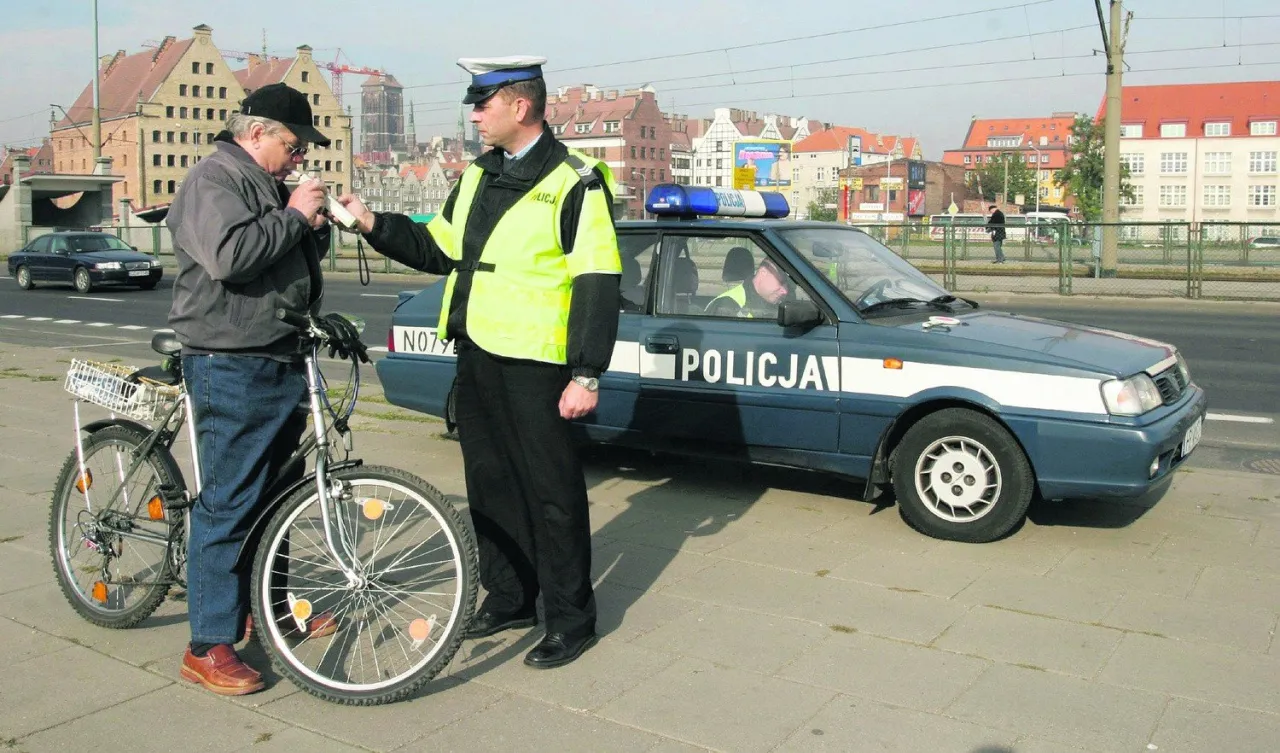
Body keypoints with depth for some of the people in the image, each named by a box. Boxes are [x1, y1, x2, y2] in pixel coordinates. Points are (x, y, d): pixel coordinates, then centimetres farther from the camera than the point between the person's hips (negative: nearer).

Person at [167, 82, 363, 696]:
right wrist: (294, 215, -17)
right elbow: (230, 255, -27)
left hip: (280, 365, 10)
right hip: (232, 369, -10)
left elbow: (300, 261, 26)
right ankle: (209, 646, 0)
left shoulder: (268, 186, 20)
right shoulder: (213, 180, -10)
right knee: (226, 505, -7)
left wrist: (317, 227, 7)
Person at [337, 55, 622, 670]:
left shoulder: (574, 182, -10)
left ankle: (571, 619, 14)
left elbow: (597, 287, -14)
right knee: (490, 483, 15)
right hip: (476, 357, 8)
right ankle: (509, 597, 31)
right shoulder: (477, 177, 14)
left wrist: (587, 374, -18)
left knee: (551, 491, 0)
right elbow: (438, 251, 20)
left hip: (535, 365, -8)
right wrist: (374, 224, 7)